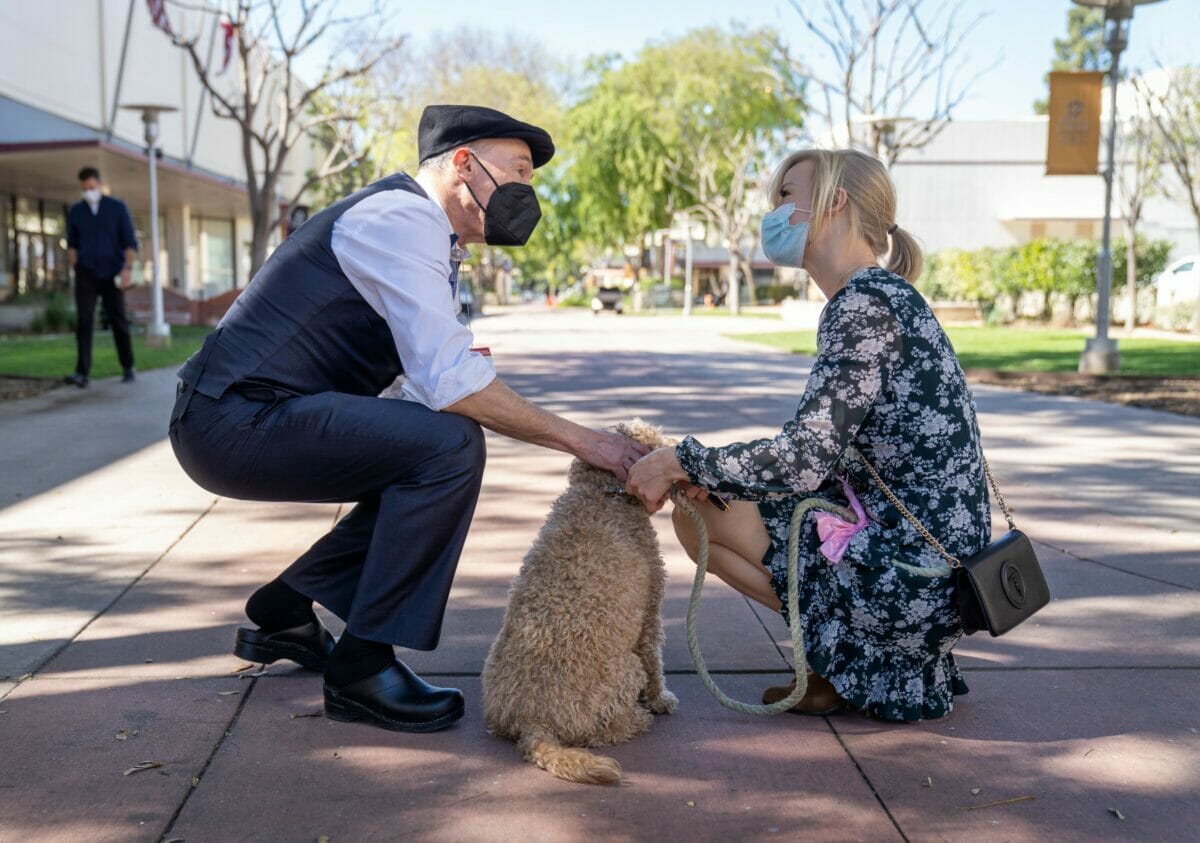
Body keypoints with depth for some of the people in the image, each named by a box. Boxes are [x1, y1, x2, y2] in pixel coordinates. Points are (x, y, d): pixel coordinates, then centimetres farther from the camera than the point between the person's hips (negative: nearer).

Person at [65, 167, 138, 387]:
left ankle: (128, 368, 21)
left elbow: (130, 242, -3)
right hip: (86, 274, 1)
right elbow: (72, 244, 17)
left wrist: (127, 269, -15)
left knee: (118, 321, 6)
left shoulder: (118, 208, -1)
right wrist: (76, 268, 7)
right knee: (84, 321, -12)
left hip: (112, 275, -1)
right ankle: (82, 373, -18)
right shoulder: (75, 211, 6)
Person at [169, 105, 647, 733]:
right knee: (449, 446, -21)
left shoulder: (432, 238, 17)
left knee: (424, 467, 18)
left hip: (237, 421, 10)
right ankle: (362, 669, -11)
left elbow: (431, 373, 18)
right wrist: (583, 441, -21)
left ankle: (283, 613, 23)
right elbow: (450, 382, -25)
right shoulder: (401, 218, -15)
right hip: (234, 418, -10)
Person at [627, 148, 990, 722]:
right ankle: (878, 655, 15)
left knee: (696, 518, -3)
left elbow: (804, 461, -23)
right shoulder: (884, 294, 14)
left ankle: (852, 656, 3)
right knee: (711, 498, 20)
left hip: (912, 575, -10)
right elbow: (824, 454, 13)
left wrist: (680, 461, -11)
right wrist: (706, 473, 4)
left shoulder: (865, 303, -17)